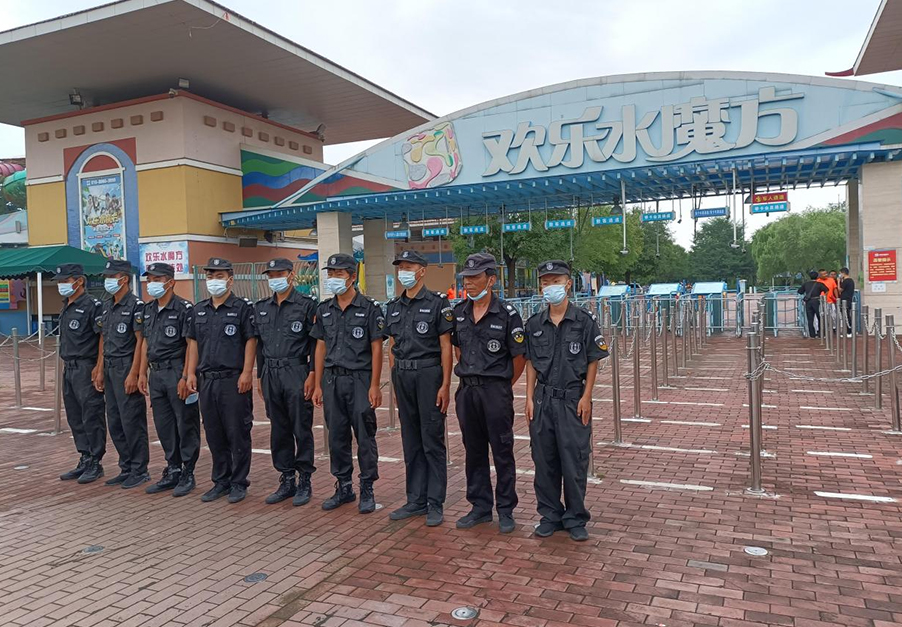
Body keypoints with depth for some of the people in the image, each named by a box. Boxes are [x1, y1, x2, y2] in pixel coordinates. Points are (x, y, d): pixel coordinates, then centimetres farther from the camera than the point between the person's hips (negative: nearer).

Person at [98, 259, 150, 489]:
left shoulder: (136, 305, -11)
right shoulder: (107, 306, 15)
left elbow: (141, 341, -15)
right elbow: (104, 339, 18)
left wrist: (133, 374, -19)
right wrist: (101, 369, 13)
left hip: (126, 369, -9)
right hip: (110, 369, 9)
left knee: (132, 421, -3)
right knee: (115, 422, 12)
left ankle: (140, 470, 6)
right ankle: (126, 468, 22)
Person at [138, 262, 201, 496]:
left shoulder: (183, 309, -10)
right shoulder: (148, 310, 13)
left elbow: (191, 345, -14)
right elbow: (146, 343, 19)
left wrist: (185, 377, -18)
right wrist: (143, 373, 13)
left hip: (177, 373, -8)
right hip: (156, 375, 8)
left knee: (186, 425, 1)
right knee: (163, 425, 13)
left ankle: (187, 474, 11)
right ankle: (172, 471, 25)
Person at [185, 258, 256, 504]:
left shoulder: (243, 307, -3)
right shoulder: (199, 309, 14)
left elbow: (251, 341, -7)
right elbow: (193, 342, 16)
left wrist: (247, 372, -15)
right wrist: (191, 373, 9)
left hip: (233, 380, -6)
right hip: (207, 381, 6)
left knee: (237, 434, 1)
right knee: (214, 435, 12)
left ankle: (239, 483, 12)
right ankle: (221, 481, 25)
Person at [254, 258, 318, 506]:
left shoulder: (306, 305, -4)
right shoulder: (261, 308, 13)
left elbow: (316, 343, -6)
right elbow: (259, 344, 17)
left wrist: (312, 375, -13)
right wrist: (260, 377, 14)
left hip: (296, 373, -5)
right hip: (271, 374, 6)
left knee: (302, 429, 0)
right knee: (279, 430, 11)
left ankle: (304, 482, 12)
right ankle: (286, 480, 22)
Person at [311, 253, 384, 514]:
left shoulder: (369, 308, -5)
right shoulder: (324, 310, 10)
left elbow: (376, 348, -7)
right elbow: (320, 348, 12)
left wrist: (374, 385, -12)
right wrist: (318, 385, 8)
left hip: (359, 379, -5)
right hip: (332, 379, 5)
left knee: (364, 436, 1)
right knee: (337, 436, 11)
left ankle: (367, 490, 13)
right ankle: (343, 487, 24)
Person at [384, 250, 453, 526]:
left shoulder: (437, 303, -5)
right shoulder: (393, 307, 13)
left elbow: (446, 346, -7)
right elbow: (392, 346, 16)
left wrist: (445, 385, -12)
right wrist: (394, 380, 10)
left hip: (428, 373, -6)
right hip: (402, 377, 6)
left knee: (432, 441, 0)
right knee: (411, 441, 12)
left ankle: (435, 504, 10)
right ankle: (416, 500, 22)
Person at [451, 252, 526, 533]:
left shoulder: (506, 314, -10)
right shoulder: (459, 312, 6)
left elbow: (520, 356, -5)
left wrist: (503, 385, 2)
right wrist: (468, 376, 13)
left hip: (495, 390, -5)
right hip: (466, 390, 5)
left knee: (502, 452, 5)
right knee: (474, 450, 13)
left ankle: (505, 510, 18)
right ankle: (480, 507, 26)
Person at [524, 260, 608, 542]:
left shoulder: (584, 321, -5)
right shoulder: (535, 324, 4)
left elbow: (593, 362, -2)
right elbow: (531, 363, 9)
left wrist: (586, 397, -7)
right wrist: (529, 398, 3)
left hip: (573, 399, -3)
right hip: (543, 399, 3)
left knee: (574, 461, 3)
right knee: (544, 460, 10)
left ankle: (575, 519, 18)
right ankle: (550, 515, 24)